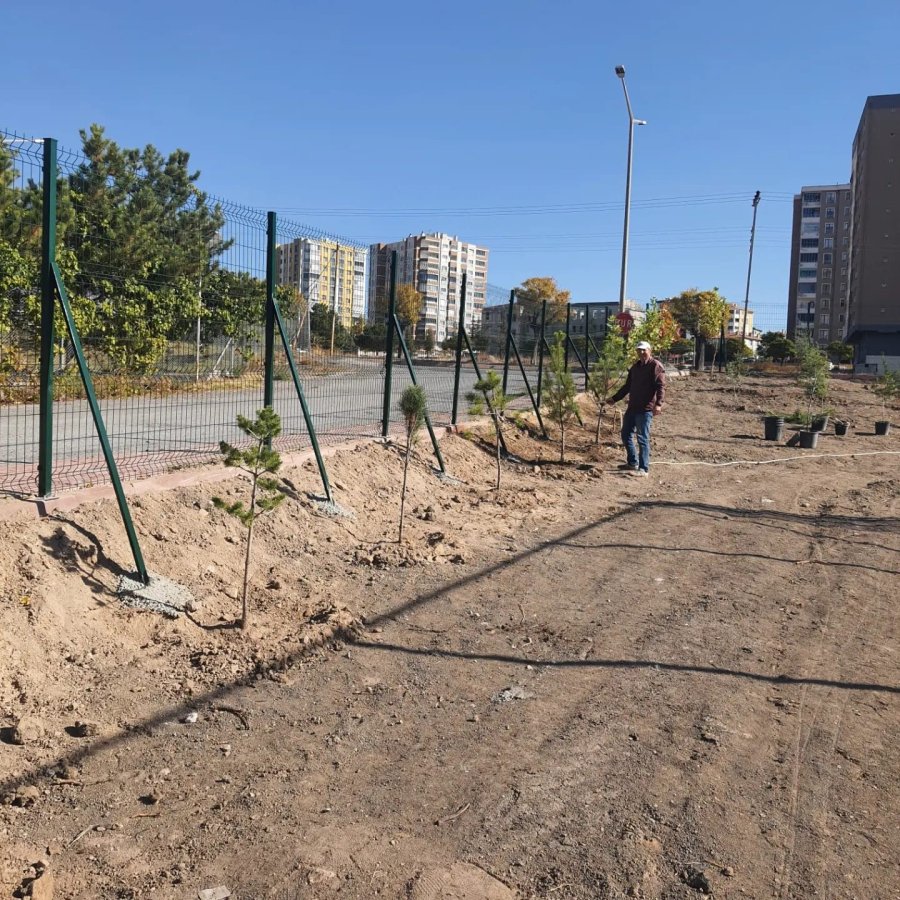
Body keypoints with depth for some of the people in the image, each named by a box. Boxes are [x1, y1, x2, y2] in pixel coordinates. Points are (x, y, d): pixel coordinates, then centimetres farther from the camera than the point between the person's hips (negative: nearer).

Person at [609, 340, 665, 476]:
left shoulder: (656, 366, -7)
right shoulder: (635, 367, 18)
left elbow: (661, 386, -17)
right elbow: (627, 386, 26)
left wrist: (658, 403, -30)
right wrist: (614, 398, 24)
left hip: (645, 409, -9)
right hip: (632, 407, 9)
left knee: (643, 438, -7)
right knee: (626, 434, 13)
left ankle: (643, 469, -3)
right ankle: (632, 463, 26)